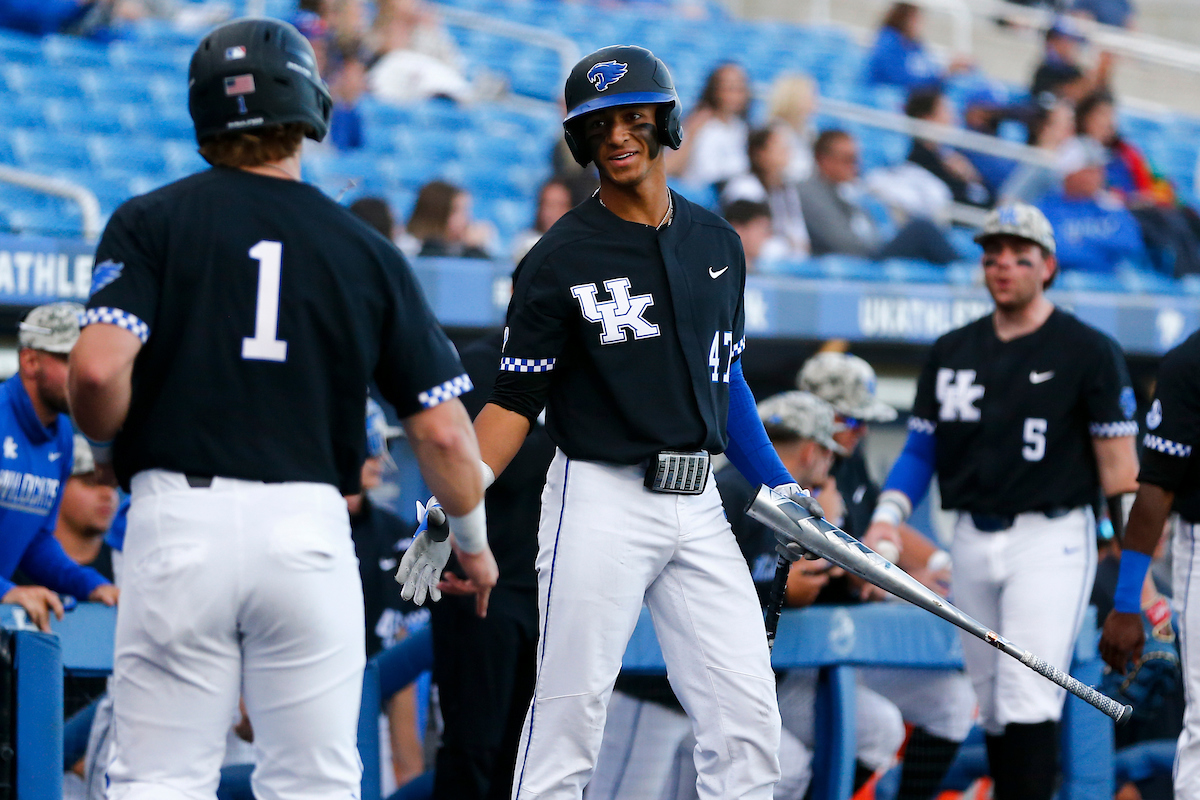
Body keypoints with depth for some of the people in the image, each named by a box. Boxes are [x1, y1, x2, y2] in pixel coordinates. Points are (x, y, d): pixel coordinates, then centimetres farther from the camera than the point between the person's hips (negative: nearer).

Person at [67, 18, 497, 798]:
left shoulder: (150, 222, 2)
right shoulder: (365, 250, 5)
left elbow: (98, 370, -13)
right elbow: (442, 432, 3)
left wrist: (109, 448, 9)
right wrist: (474, 542, 20)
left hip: (180, 514, -1)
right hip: (310, 529, 1)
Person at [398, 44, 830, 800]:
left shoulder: (717, 242, 11)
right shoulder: (562, 257, -5)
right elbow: (514, 403, -7)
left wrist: (779, 482, 14)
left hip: (698, 506, 5)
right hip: (600, 504, -5)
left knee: (747, 723, 0)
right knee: (568, 719, -4)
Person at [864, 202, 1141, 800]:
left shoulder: (1088, 352, -2)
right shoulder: (953, 352, 13)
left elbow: (1119, 465, -4)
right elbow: (920, 449, 15)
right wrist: (887, 517, -3)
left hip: (1051, 540, -6)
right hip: (972, 543, 6)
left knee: (1028, 701, -16)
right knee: (990, 706, 9)